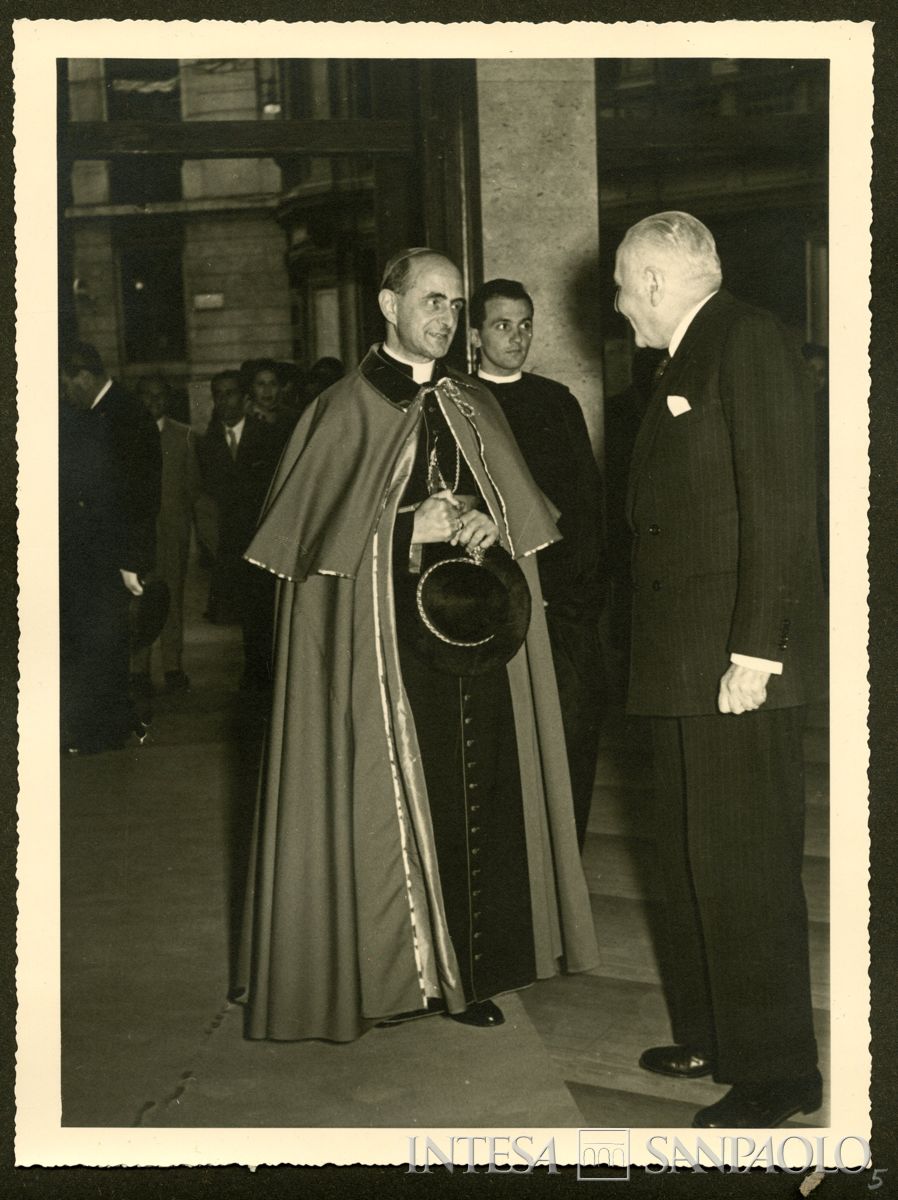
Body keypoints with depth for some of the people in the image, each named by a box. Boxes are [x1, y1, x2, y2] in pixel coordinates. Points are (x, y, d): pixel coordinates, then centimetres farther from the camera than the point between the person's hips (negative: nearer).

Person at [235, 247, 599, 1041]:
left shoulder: (476, 408, 13)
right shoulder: (346, 412, -1)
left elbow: (524, 509, 15)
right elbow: (311, 531, -5)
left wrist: (490, 525, -7)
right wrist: (406, 528, -15)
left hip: (473, 630, 4)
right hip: (384, 640, -4)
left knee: (474, 800, 4)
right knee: (392, 800, -2)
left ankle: (470, 970, 14)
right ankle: (395, 972, 11)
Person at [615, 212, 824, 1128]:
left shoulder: (748, 339, -10)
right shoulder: (683, 365, 20)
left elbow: (780, 501, -18)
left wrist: (754, 650, -22)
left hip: (737, 661, -10)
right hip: (684, 662, 10)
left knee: (743, 866, -5)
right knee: (691, 856, 15)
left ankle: (775, 1073, 6)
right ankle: (710, 1035, 27)